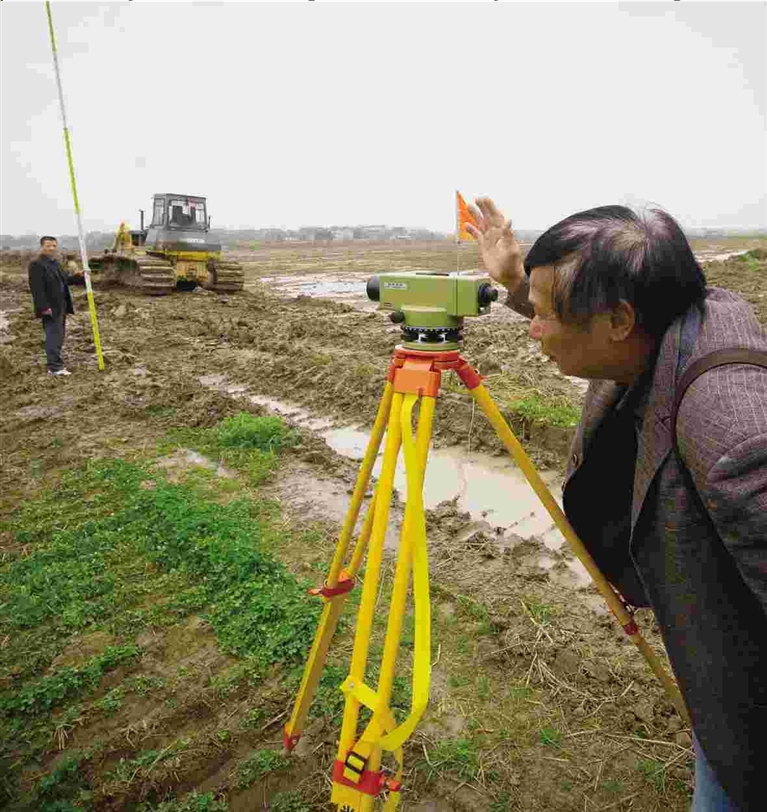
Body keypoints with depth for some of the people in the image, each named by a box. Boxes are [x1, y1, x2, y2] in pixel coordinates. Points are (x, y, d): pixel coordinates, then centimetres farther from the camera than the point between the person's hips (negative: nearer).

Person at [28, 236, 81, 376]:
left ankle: (55, 362, 23)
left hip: (61, 306, 9)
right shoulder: (36, 264, -13)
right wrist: (44, 307, -24)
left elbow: (64, 279, 20)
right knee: (54, 335, -8)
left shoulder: (55, 262, 15)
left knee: (59, 335, 14)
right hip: (50, 307, -9)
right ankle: (55, 367, -5)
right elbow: (36, 288, -19)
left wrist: (78, 275, 6)